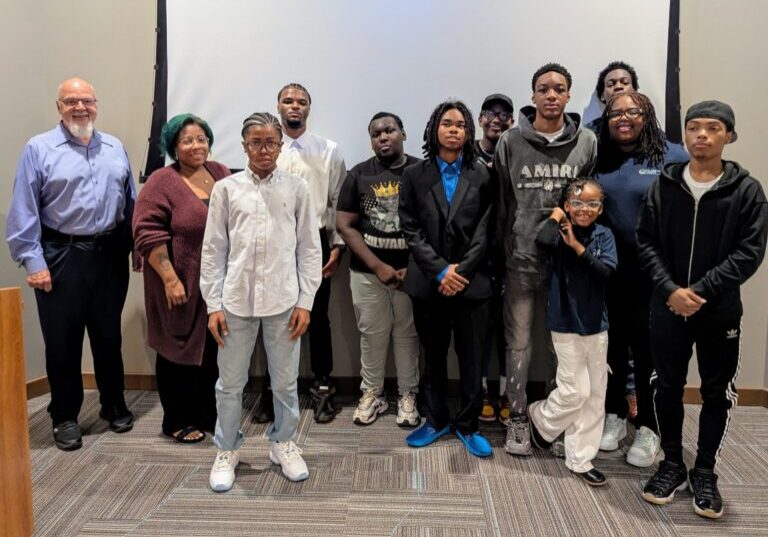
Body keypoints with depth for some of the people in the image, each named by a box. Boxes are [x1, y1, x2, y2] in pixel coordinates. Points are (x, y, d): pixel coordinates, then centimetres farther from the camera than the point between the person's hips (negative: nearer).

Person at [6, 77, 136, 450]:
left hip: (110, 254, 3)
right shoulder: (39, 149, -3)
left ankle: (114, 406, 30)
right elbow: (24, 211, -6)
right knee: (63, 340, 7)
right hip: (61, 256, -3)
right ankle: (65, 417, 23)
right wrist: (33, 261, -11)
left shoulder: (115, 148, 9)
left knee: (109, 336, 14)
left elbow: (131, 201, 11)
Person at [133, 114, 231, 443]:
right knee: (180, 350, 8)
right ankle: (178, 421, 23)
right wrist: (170, 279, -19)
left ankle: (210, 413, 29)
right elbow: (148, 234, -15)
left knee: (215, 350, 13)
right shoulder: (162, 181, -9)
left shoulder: (221, 174, 8)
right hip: (183, 287, -5)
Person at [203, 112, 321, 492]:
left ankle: (283, 443, 32)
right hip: (236, 300, 0)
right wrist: (213, 305, -1)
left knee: (285, 381, 11)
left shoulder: (297, 189, 2)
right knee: (230, 383, 10)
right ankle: (227, 450, 29)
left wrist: (305, 302, -2)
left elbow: (309, 249, 3)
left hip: (283, 300, 0)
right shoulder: (226, 189, 2)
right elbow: (213, 250, 3)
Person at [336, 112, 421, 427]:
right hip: (367, 271, 1)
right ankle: (372, 394, 27)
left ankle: (407, 395, 24)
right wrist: (377, 265, -10)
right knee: (372, 335, 10)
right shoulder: (358, 175, 2)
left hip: (411, 270, -1)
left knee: (407, 334, 9)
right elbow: (345, 225, -2)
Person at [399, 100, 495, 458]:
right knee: (433, 356, 12)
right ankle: (436, 420, 28)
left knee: (471, 358, 5)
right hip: (428, 281, 1)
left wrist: (461, 271, -12)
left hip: (471, 281, -1)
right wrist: (440, 271, -11)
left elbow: (485, 230, -1)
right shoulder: (414, 175, 6)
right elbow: (411, 229, -1)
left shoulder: (482, 176, 5)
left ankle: (467, 425, 21)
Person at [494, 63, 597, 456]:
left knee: (560, 341, 12)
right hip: (520, 258, -1)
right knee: (518, 342, 5)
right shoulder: (510, 142, 0)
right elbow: (500, 202, 2)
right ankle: (517, 418, 19)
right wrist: (502, 249, 0)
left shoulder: (587, 142, 3)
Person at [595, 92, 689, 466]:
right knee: (612, 344, 14)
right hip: (606, 271, 3)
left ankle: (648, 428, 21)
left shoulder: (674, 157, -4)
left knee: (648, 348, 5)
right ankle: (614, 415, 31)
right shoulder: (596, 158, 5)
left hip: (653, 273, -3)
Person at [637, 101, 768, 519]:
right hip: (668, 307, 1)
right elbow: (646, 241, -1)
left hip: (720, 311, -1)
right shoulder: (664, 184, 2)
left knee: (717, 394, 9)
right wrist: (670, 289, -14)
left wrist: (700, 290, -17)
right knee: (667, 388, 9)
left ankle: (704, 473, 27)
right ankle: (672, 465, 28)